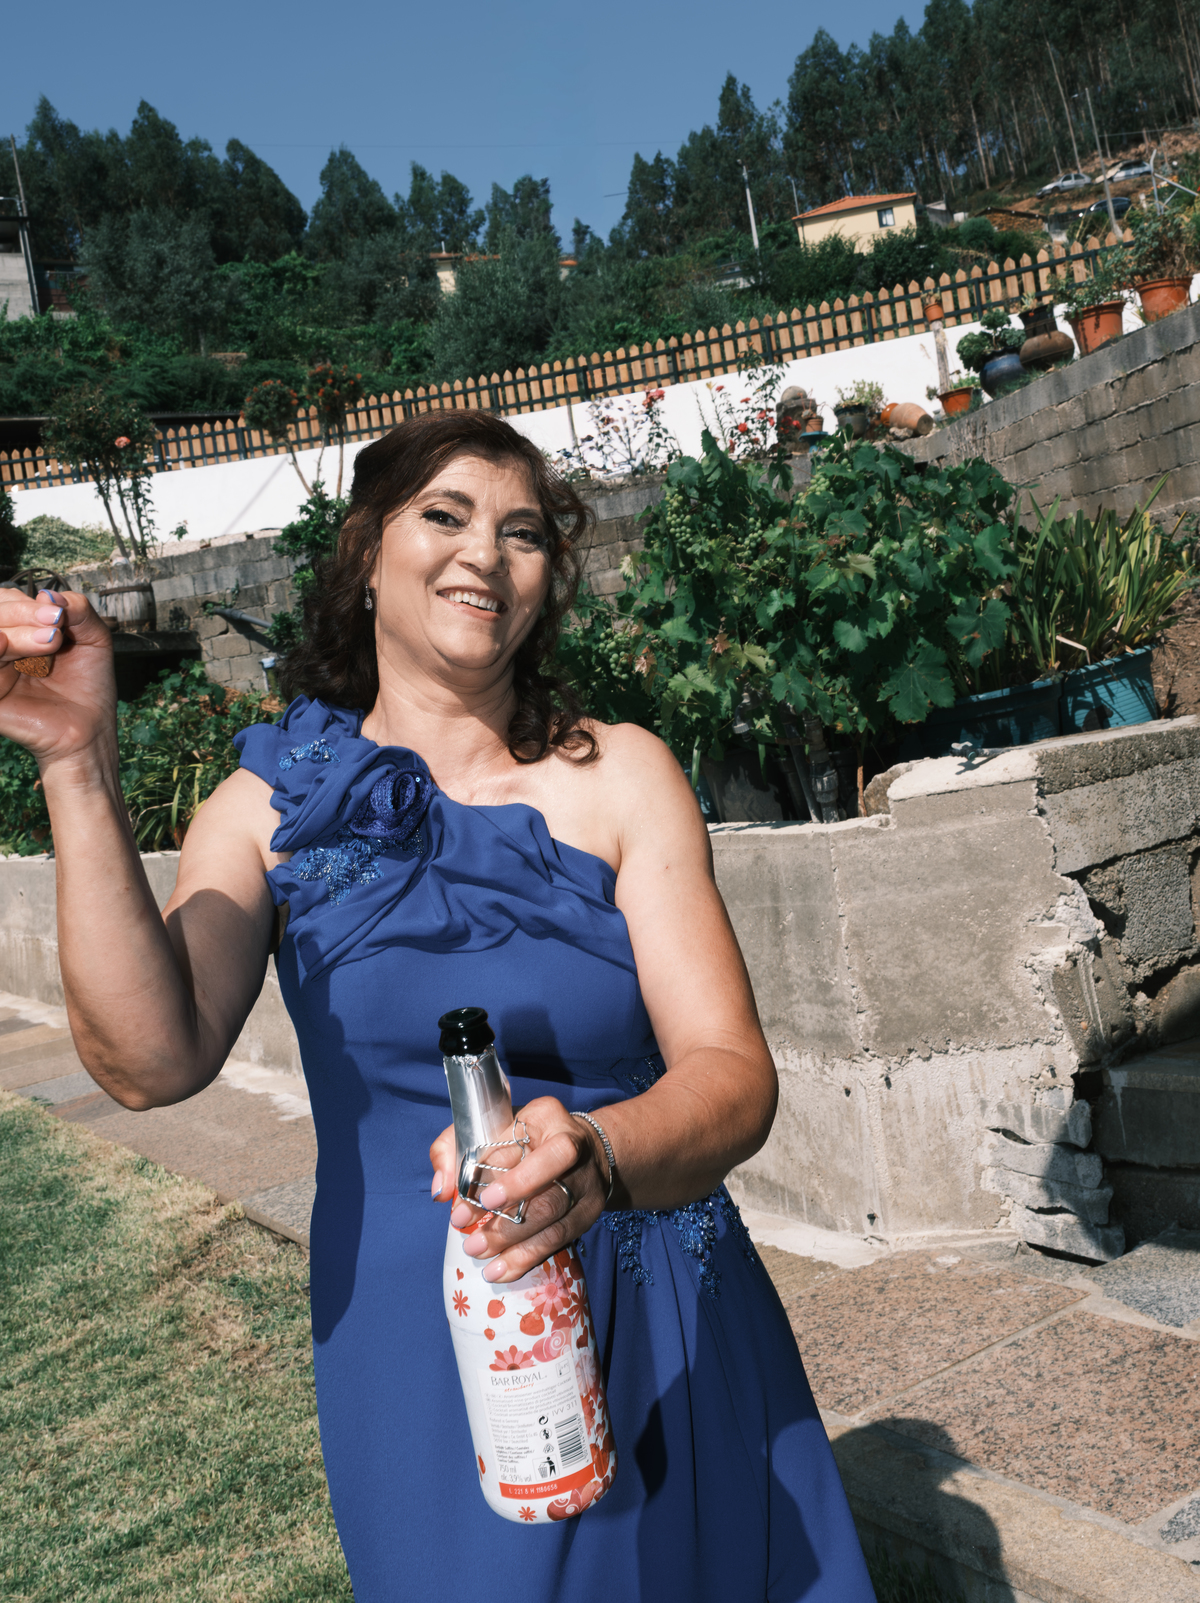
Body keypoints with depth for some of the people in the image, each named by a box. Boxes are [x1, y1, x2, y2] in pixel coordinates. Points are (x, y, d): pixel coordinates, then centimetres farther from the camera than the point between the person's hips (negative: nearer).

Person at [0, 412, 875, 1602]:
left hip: (660, 1336, 1)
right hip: (411, 1344, 0)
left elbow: (733, 1074, -13)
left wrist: (600, 1156, -34)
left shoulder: (616, 775, -6)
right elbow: (151, 1060, -18)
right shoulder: (277, 801, -3)